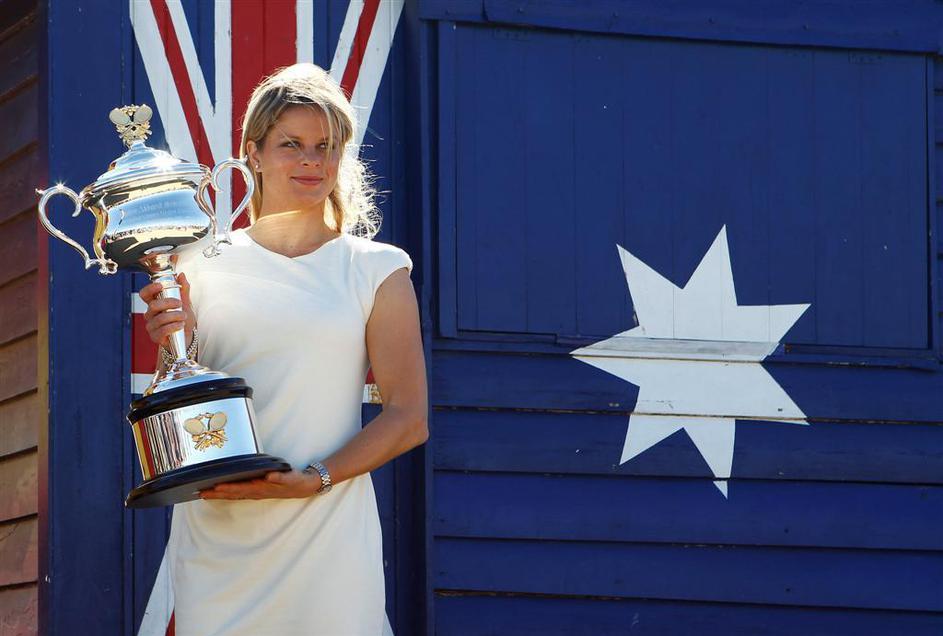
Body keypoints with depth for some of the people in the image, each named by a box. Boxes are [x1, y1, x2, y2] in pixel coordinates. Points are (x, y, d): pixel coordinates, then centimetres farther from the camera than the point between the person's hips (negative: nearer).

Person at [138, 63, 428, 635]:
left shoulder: (377, 270, 4)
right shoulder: (204, 266, 9)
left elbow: (408, 419, 0)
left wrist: (312, 479, -14)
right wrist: (172, 347, -9)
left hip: (327, 533, -2)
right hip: (215, 538, 2)